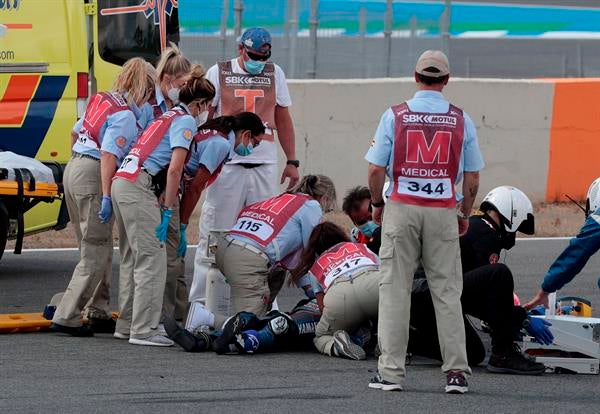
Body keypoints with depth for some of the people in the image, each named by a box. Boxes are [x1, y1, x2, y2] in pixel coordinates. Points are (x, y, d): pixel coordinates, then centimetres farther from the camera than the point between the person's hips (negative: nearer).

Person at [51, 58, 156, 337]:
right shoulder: (125, 116, -14)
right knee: (95, 256, -4)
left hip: (74, 167, 9)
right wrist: (106, 197, -24)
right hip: (93, 177, -9)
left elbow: (76, 132, 23)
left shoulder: (102, 100, 11)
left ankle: (98, 314, 21)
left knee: (97, 249, 17)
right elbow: (108, 156, -22)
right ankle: (67, 317, -8)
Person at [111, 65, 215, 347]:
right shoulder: (186, 121, -4)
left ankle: (126, 325, 20)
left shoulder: (168, 117, 23)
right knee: (152, 259, -9)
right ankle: (143, 331, -12)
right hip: (138, 186, -9)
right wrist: (167, 212, -11)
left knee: (131, 258, 16)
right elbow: (174, 169, -13)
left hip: (122, 182, 9)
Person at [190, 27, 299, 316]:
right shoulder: (219, 73, 5)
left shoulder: (275, 74, 13)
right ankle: (200, 301, -1)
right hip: (227, 164, -3)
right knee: (216, 236, -4)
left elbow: (283, 120, 18)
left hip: (265, 165, 3)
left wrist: (292, 161, 12)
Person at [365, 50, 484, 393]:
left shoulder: (395, 116, -2)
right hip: (443, 211, 1)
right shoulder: (461, 120, 1)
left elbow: (376, 169, -2)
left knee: (395, 290, 3)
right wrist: (465, 214, 18)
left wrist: (377, 204, 14)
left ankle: (392, 371, 1)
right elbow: (472, 177, 4)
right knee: (447, 292, 4)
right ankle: (457, 372, 0)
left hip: (402, 208, -1)